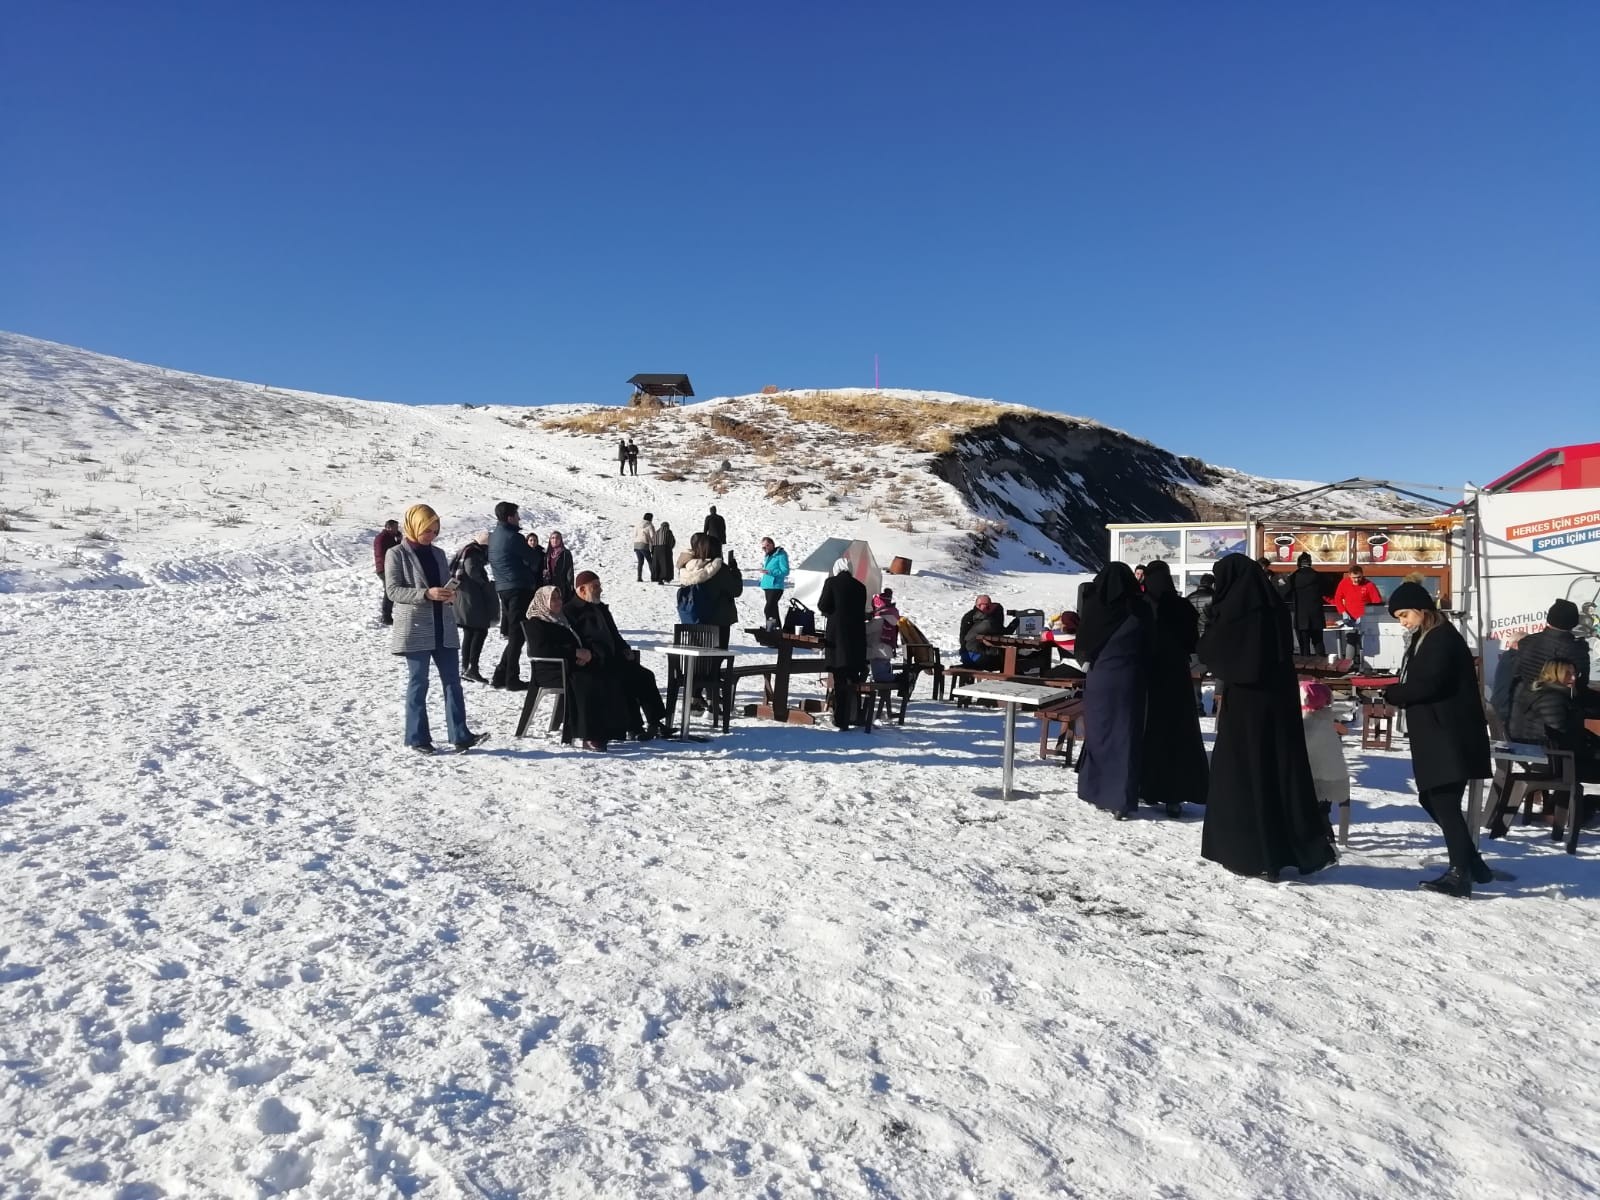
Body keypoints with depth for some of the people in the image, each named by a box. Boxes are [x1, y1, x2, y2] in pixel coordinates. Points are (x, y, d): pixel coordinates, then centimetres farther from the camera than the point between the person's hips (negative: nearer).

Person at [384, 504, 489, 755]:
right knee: (418, 682, 1)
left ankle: (460, 735, 4)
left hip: (443, 628, 6)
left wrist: (451, 594, -4)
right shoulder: (396, 554, -3)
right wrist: (426, 594, -24)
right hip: (415, 629, -5)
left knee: (452, 680, 2)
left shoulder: (437, 553, 14)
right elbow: (393, 590, -11)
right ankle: (417, 738, 10)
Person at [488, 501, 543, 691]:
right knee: (517, 634, -3)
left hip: (502, 588, 8)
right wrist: (538, 573, 14)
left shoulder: (492, 537, 11)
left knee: (511, 632, 16)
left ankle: (501, 675, 16)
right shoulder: (513, 537, -14)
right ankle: (511, 678, -1)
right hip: (520, 588, -8)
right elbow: (535, 560, -9)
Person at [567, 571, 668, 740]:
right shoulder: (572, 611, -2)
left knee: (646, 675, -8)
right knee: (623, 679, -29)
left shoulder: (601, 608, 24)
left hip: (613, 659, 8)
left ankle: (656, 722, -11)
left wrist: (625, 649, 12)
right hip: (593, 664, -8)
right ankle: (634, 728, -25)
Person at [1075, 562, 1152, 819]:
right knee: (1124, 736, 2)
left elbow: (1083, 644, 3)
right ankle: (1120, 801, 0)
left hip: (1098, 678, 1)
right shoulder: (1139, 609, -8)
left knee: (1097, 732, 13)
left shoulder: (1093, 606, -6)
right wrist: (1144, 676, 12)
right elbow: (1150, 647, 1)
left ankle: (1094, 791, 20)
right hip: (1129, 680, -1)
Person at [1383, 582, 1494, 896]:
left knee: (1445, 803, -9)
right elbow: (1416, 684, 17)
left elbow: (1429, 684, -20)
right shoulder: (1423, 640, 19)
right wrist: (1395, 691, -1)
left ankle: (1460, 874, -5)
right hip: (1435, 737, 10)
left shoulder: (1443, 638, -11)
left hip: (1450, 737, -10)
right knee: (1432, 799, 14)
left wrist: (1390, 693, -8)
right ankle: (1472, 864, 23)